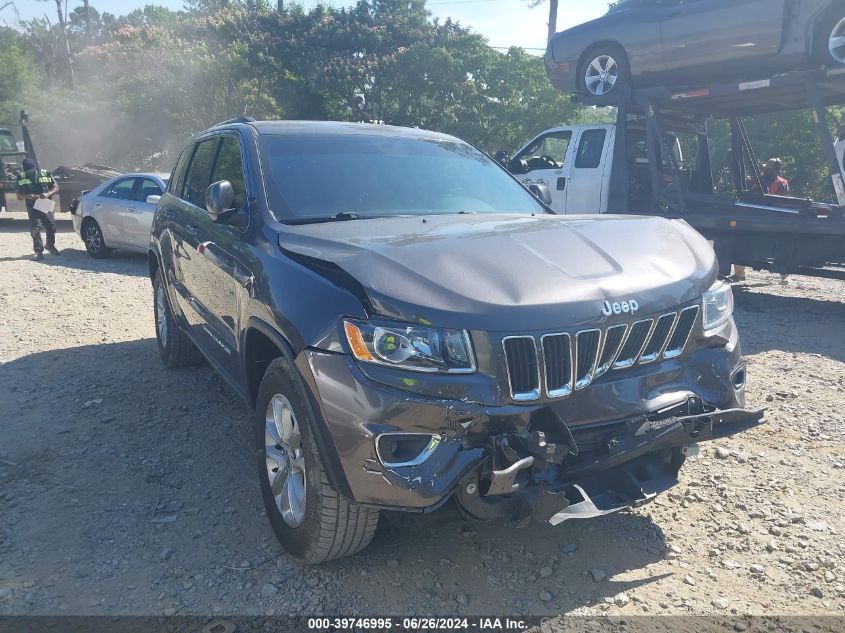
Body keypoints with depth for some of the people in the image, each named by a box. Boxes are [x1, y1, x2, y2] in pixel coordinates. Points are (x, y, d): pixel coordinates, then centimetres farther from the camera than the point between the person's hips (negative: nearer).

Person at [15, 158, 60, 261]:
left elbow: (56, 187, 3)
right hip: (33, 208, -1)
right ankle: (38, 251, 0)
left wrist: (48, 194, -17)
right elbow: (19, 196, 3)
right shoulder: (21, 178, 1)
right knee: (35, 229, -8)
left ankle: (51, 246, 31)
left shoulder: (46, 174, 0)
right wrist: (28, 196, -19)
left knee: (51, 227, 8)